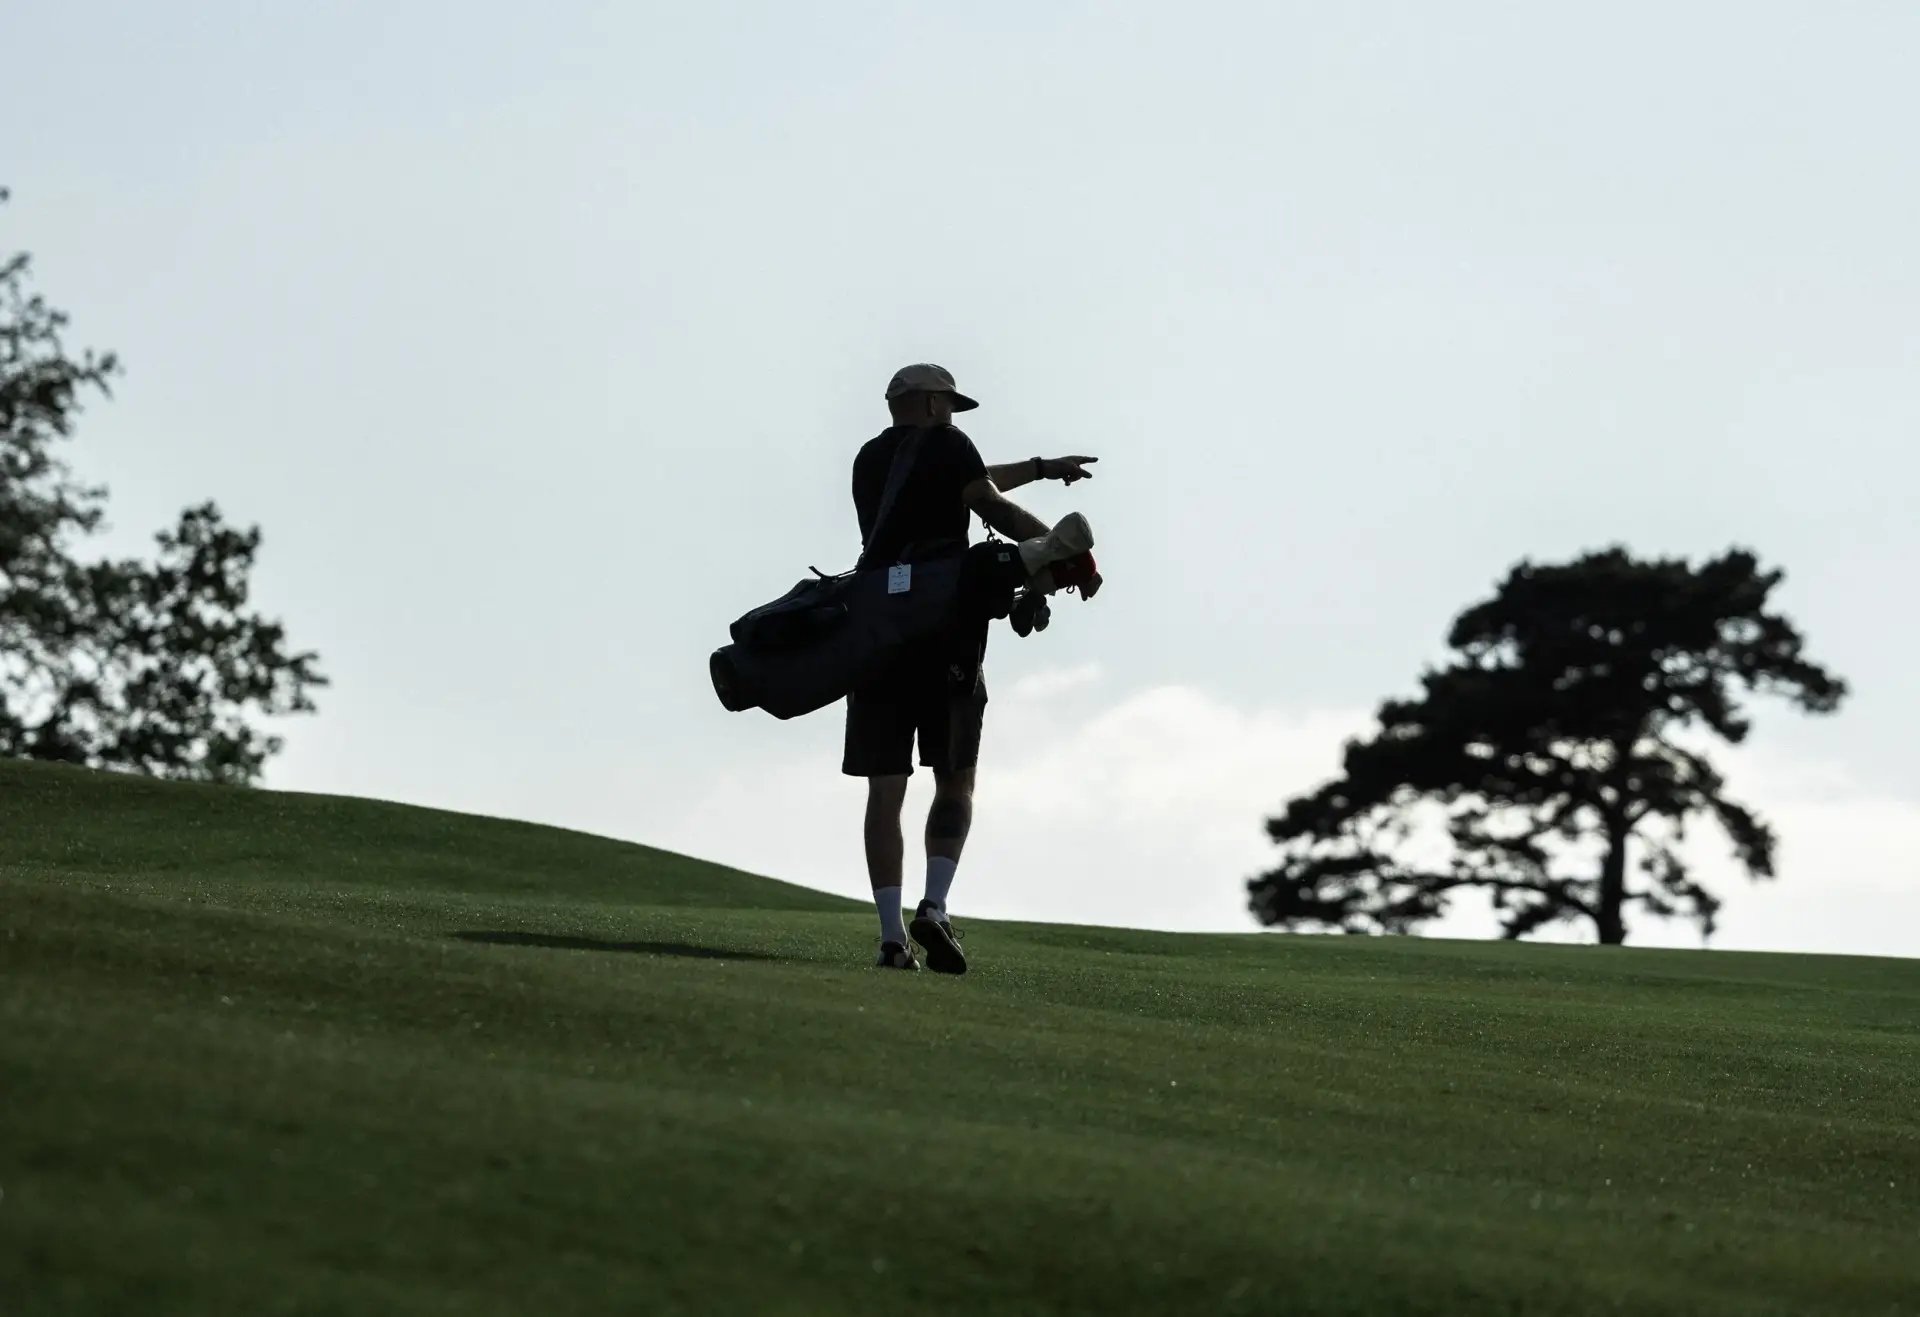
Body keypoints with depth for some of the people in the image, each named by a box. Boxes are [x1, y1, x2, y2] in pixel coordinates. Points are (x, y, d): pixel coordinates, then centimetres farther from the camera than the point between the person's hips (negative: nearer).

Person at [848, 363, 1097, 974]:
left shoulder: (871, 459, 19)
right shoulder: (945, 445, 0)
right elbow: (988, 504, -14)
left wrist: (1040, 468, 36)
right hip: (942, 631, -4)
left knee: (885, 790, 2)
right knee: (955, 781, 7)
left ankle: (891, 935, -6)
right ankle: (934, 907, -12)